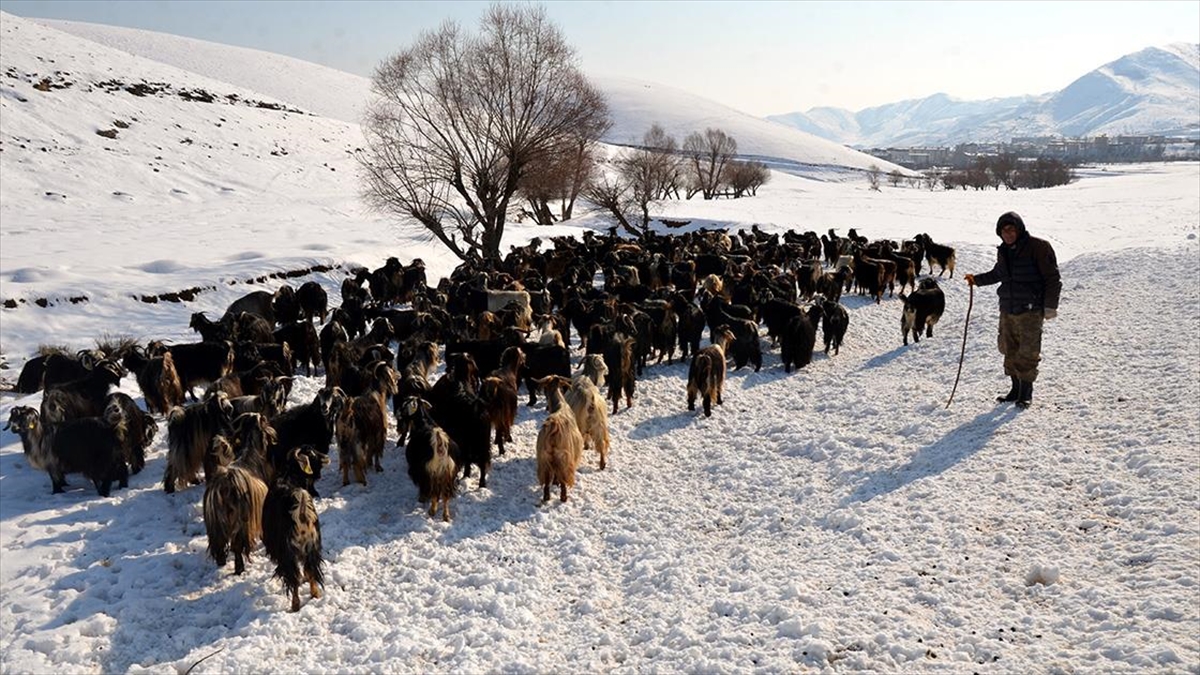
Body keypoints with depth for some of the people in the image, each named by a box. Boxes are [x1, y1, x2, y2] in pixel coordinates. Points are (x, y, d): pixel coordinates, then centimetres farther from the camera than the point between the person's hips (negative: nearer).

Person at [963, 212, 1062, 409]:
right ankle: (1016, 389, 23)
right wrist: (977, 279, 14)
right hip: (1007, 310, 6)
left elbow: (1052, 278, -9)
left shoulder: (1038, 247, -10)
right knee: (1009, 351, 11)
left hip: (1030, 311, -6)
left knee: (1028, 353, -4)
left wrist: (1050, 306, -12)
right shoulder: (1003, 251, 10)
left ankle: (1026, 393, 8)